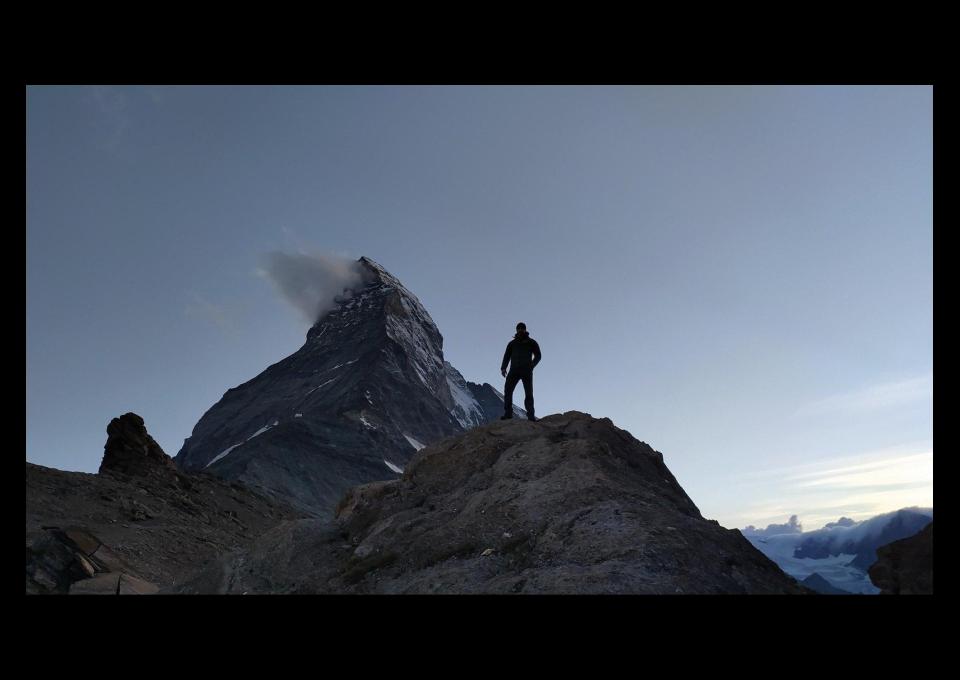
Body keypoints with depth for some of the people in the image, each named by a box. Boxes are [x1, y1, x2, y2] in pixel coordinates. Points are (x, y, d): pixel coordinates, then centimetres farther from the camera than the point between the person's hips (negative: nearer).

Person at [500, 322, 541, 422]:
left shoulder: (531, 342, 12)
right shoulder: (512, 343, 18)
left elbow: (537, 356, 8)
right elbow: (507, 356, 14)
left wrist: (531, 366, -10)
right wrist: (503, 368, -3)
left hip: (526, 371, -2)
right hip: (514, 370, 2)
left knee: (529, 393, -8)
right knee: (508, 390, -14)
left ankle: (530, 415, -9)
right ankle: (508, 413, -15)